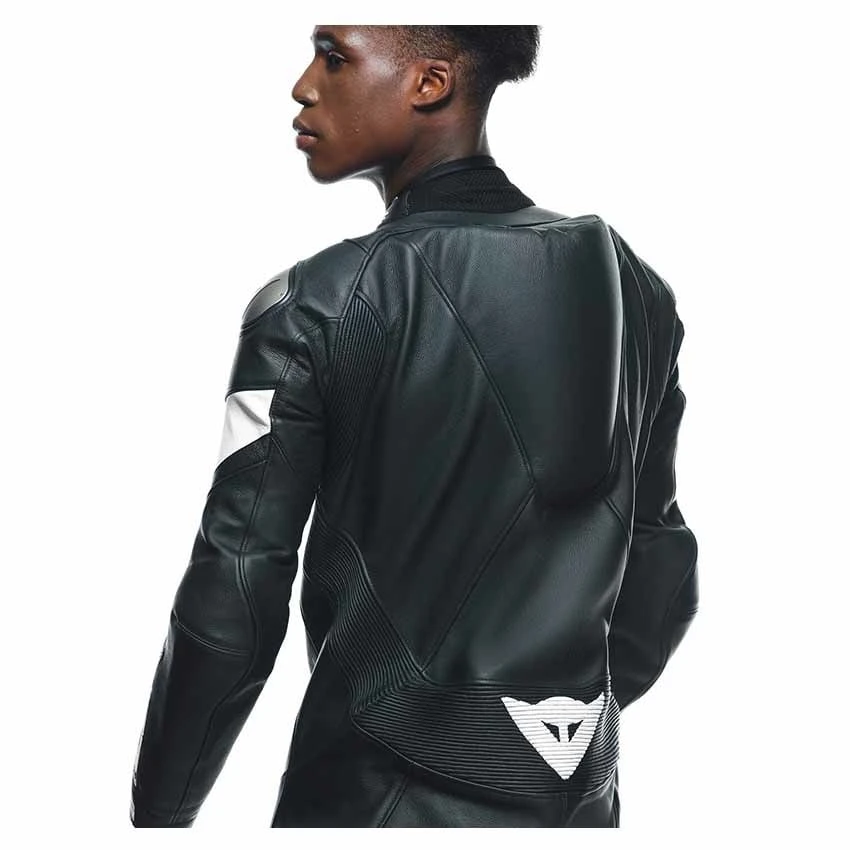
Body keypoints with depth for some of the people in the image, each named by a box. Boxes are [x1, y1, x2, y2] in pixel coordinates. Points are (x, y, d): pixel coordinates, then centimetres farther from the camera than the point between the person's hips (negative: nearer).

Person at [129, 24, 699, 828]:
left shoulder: (312, 307, -15)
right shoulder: (634, 287, -1)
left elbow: (235, 600, -14)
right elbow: (660, 564, 7)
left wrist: (159, 811, 0)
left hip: (383, 792, -4)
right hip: (582, 796, 5)